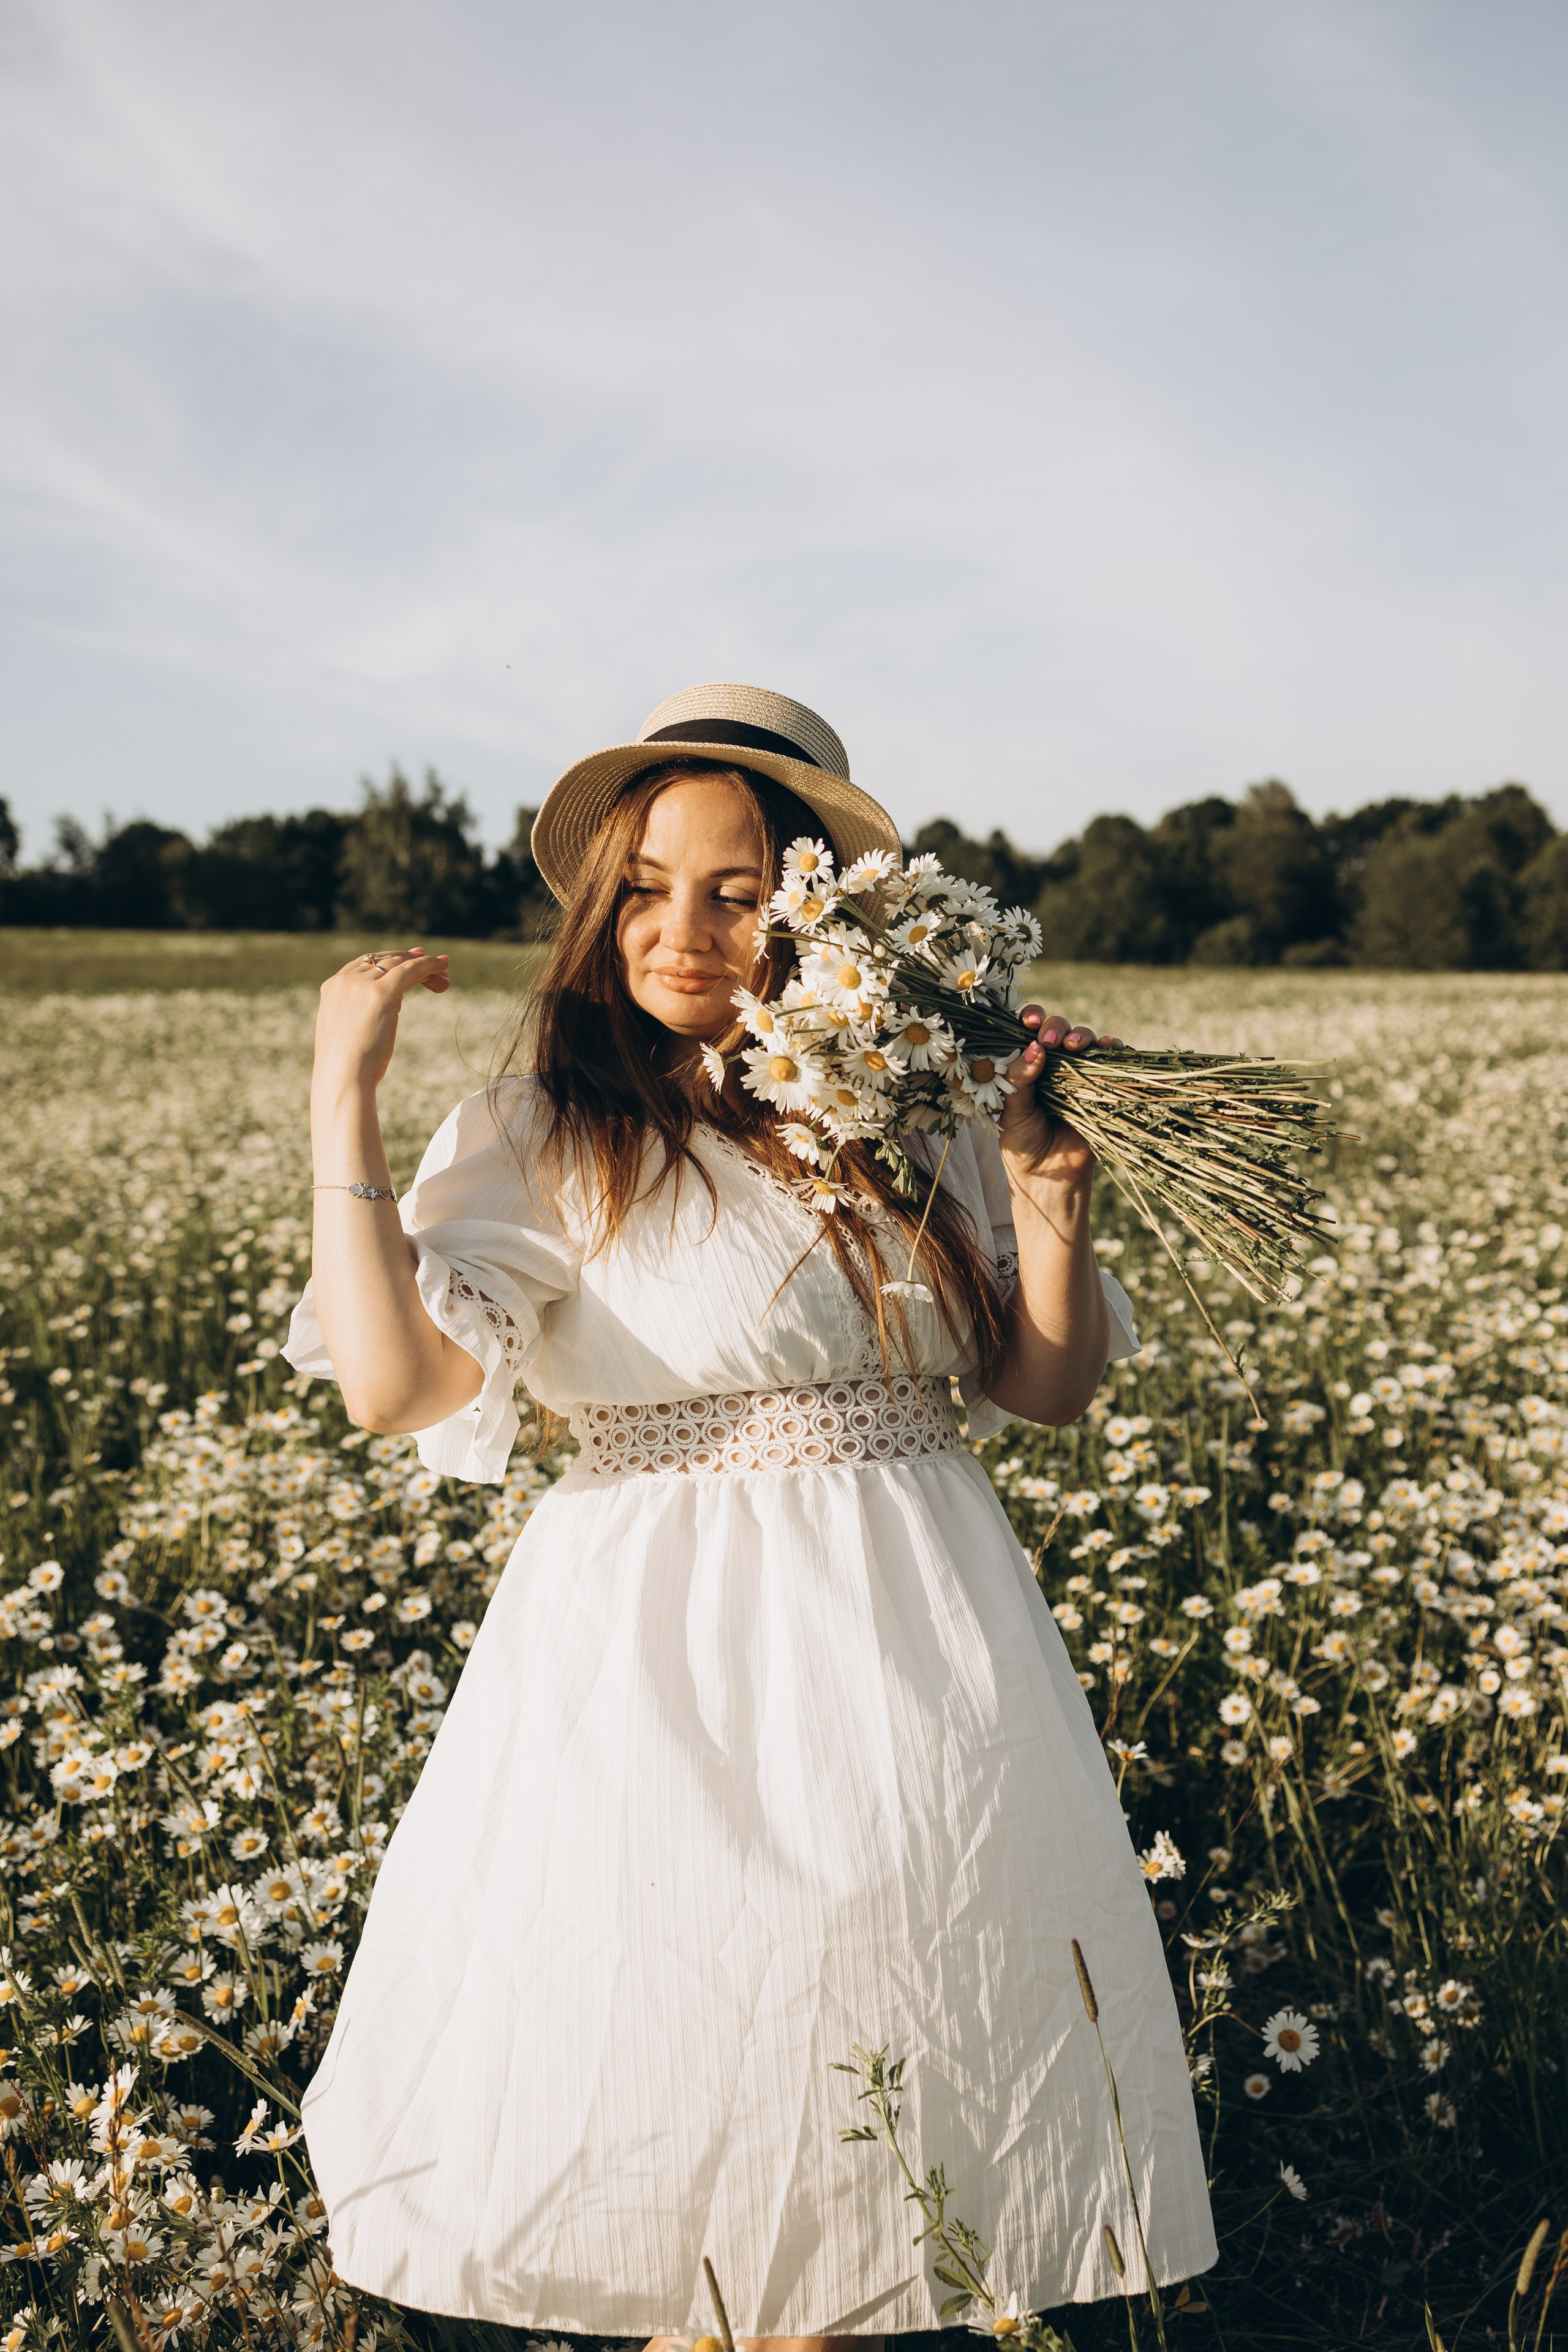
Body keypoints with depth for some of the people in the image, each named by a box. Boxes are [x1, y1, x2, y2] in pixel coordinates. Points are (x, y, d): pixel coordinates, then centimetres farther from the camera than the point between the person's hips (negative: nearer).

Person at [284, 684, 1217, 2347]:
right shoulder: (541, 1138, -4)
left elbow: (1049, 1390, 9)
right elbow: (392, 1379, -19)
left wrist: (1049, 1197, -6)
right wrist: (342, 1094, -15)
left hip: (919, 1655, 3)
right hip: (666, 1665, -3)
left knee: (879, 2117, 9)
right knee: (677, 2115, 3)